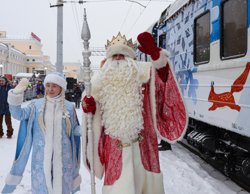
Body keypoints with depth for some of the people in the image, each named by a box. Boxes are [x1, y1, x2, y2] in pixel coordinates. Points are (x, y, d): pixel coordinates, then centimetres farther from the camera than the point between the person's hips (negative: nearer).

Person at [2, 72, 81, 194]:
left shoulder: (69, 107, 3)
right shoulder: (36, 105, 2)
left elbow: (75, 132, 8)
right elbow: (19, 114, -11)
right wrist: (16, 95, -24)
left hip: (63, 156, 0)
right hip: (41, 156, 0)